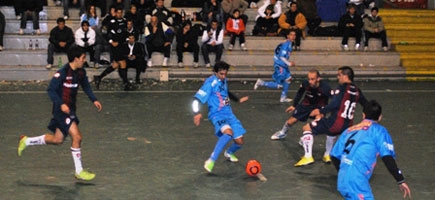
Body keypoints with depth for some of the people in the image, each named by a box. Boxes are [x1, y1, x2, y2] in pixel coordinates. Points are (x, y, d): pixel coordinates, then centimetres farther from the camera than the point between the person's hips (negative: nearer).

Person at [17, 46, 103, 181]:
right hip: (61, 109, -9)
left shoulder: (81, 72, 4)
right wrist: (61, 104, -27)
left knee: (57, 140, 17)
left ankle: (26, 141, 35)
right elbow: (51, 90, -17)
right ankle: (79, 172, -2)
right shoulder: (62, 73, -19)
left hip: (70, 110, 9)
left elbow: (86, 87, 20)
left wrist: (94, 100, 7)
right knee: (77, 137, -13)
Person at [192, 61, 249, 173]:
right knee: (228, 132, -36)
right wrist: (197, 113, -35)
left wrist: (238, 100, 39)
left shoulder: (223, 80, 7)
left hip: (229, 114, 7)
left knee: (239, 141, 4)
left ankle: (229, 153, 41)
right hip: (217, 115, -7)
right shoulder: (210, 83, -15)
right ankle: (211, 161, -33)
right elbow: (197, 99, -19)